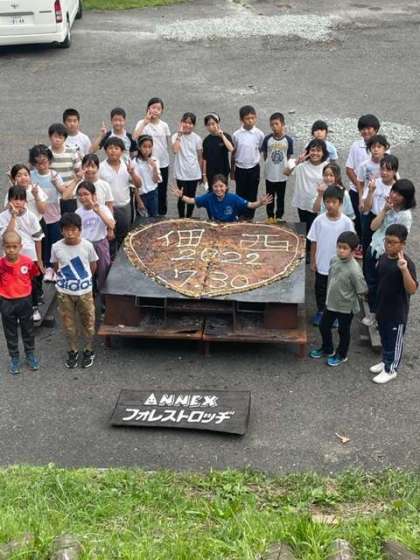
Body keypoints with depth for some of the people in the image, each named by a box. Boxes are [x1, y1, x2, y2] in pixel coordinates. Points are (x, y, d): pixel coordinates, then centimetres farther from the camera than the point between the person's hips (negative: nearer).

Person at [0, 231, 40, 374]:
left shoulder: (27, 261, -15)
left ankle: (30, 354, 37)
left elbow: (32, 276, 4)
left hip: (25, 301, 1)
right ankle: (14, 358, 30)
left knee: (28, 330, 17)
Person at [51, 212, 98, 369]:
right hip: (64, 292, 1)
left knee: (88, 322, 12)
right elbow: (56, 267, 5)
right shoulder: (56, 247, -12)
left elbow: (93, 265, 1)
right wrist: (65, 279, 6)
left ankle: (89, 351, 30)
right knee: (68, 323, 13)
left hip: (84, 291, -1)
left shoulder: (87, 245, -15)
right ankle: (73, 351, 31)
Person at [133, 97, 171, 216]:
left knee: (162, 193, 11)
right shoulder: (142, 123, -6)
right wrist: (145, 122, -23)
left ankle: (162, 215, 24)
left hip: (163, 164, 3)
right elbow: (134, 138, -23)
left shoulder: (164, 126, 3)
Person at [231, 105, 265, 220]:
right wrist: (232, 170, 8)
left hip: (254, 169, 0)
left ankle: (249, 217, 22)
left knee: (252, 195, 9)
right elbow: (233, 153, 3)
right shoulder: (236, 135, -7)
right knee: (240, 194, 9)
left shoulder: (259, 134, -8)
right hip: (240, 169, 0)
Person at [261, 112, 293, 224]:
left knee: (280, 197, 12)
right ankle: (270, 216, 28)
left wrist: (284, 166, -1)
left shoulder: (288, 140, -10)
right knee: (270, 196, 13)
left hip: (282, 174, -1)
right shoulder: (267, 139, -8)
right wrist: (270, 163, -1)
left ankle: (279, 216, 27)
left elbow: (289, 156, 0)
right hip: (269, 173, 1)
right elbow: (264, 154, 2)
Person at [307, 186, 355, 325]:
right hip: (321, 264, 1)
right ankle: (320, 311, 37)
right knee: (320, 289, 16)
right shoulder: (319, 220, -10)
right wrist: (313, 261, 0)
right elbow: (313, 242, -2)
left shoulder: (346, 222, -14)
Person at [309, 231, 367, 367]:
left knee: (343, 331, 16)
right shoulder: (334, 260, -9)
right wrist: (330, 293, 9)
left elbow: (362, 291, -22)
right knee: (323, 326, 21)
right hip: (331, 303, 7)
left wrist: (348, 295, -9)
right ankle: (327, 349, 46)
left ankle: (341, 355, 39)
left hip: (346, 307, -7)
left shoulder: (354, 270, -30)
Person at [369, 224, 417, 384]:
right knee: (384, 338, 25)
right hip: (382, 308, 7)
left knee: (394, 341, 12)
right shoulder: (383, 257, -3)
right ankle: (386, 361, 45)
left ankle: (391, 369, 29)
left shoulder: (407, 263, -25)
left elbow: (412, 290, -32)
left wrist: (404, 269, -46)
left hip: (397, 312, -7)